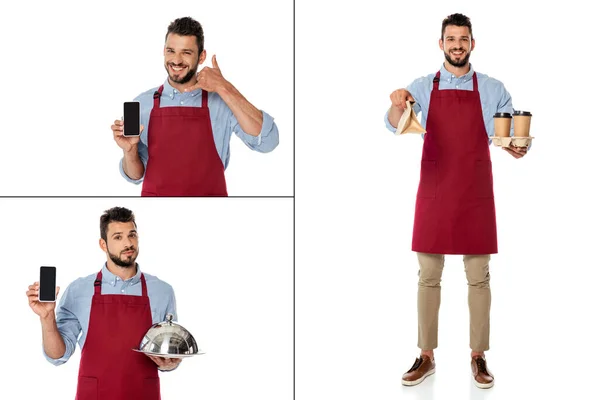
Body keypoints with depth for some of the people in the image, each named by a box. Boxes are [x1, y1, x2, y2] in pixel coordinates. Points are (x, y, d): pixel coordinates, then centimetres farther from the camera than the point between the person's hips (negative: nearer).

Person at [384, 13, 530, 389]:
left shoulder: (493, 90, 3)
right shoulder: (422, 87, 4)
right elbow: (395, 125, -12)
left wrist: (518, 148, -19)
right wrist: (396, 103, -35)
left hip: (476, 195, 0)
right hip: (434, 194, 0)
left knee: (478, 277, 3)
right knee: (429, 276, 5)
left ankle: (479, 357, 13)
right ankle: (426, 356, 13)